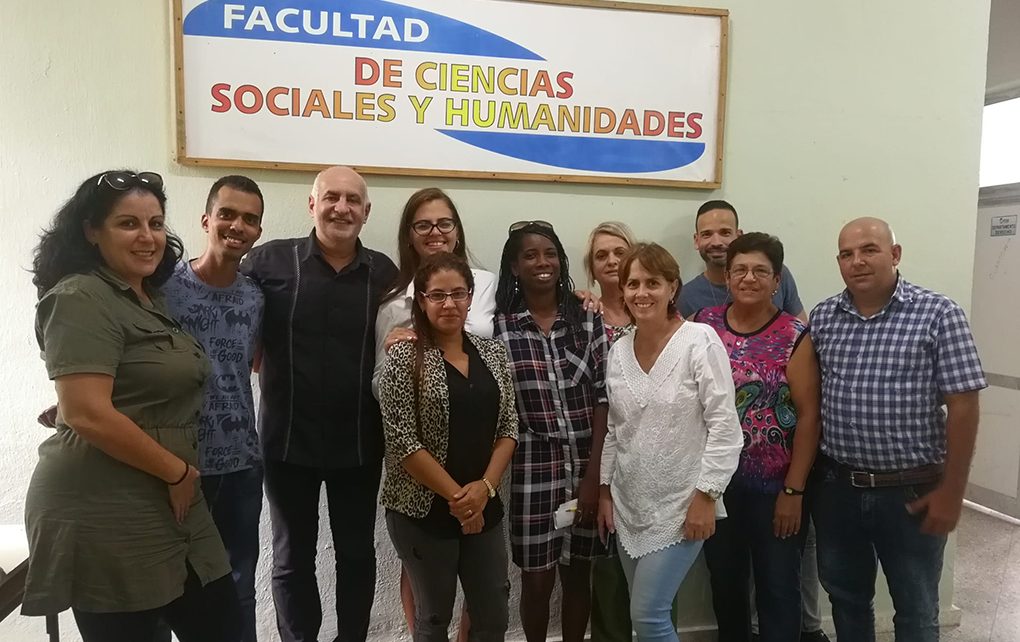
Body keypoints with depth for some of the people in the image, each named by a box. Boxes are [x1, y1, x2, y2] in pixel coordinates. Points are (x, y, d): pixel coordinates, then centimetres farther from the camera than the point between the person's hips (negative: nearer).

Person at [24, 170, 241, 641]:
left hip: (164, 505, 9)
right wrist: (178, 472, -14)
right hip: (103, 515, -8)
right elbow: (87, 415, -24)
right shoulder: (81, 299, -14)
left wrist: (180, 477, 13)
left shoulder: (148, 298, 13)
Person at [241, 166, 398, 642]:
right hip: (288, 440, -1)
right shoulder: (270, 260, -6)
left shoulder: (384, 272, 2)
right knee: (293, 557, 15)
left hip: (359, 443, 2)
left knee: (357, 553, 17)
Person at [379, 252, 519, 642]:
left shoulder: (493, 352, 4)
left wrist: (485, 487, -10)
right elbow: (402, 442, -15)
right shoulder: (405, 357, -10)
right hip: (424, 510, -4)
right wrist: (456, 496, -14)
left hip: (484, 507, 4)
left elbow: (509, 427, 3)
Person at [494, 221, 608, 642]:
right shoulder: (498, 327, -3)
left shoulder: (588, 321, 1)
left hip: (585, 469, 2)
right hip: (531, 472, -1)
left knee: (577, 576, 15)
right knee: (536, 580, 9)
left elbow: (603, 401, -1)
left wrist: (592, 475, -5)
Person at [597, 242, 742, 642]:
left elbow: (724, 426, -14)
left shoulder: (700, 341, -13)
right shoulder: (619, 350, 4)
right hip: (629, 504, 5)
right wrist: (605, 490, 10)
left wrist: (705, 495, -16)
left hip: (680, 504, -5)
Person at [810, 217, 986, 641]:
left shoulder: (938, 314, -9)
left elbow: (963, 406, -10)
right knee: (845, 599, 20)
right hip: (836, 488, 3)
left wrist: (951, 492, -11)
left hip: (912, 492, -3)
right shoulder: (822, 317, 2)